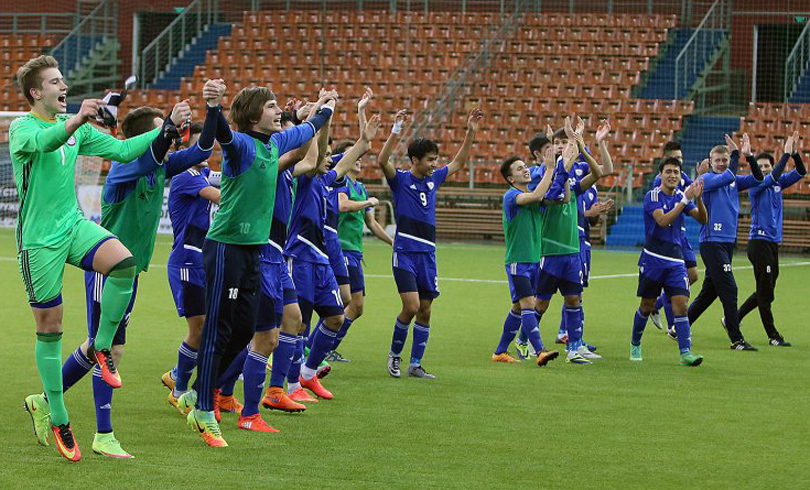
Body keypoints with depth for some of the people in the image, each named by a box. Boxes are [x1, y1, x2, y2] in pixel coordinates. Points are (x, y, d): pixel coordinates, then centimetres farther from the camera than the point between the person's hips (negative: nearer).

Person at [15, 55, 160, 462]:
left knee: (123, 262, -25)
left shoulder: (75, 127, 9)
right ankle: (57, 417, 11)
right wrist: (75, 121, -53)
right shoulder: (22, 127, -10)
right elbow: (41, 141, -34)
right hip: (38, 239, -5)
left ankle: (101, 347, -6)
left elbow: (121, 150, 12)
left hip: (73, 225, 5)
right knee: (49, 329, -1)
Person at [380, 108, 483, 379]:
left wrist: (471, 132, 13)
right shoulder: (401, 180, -3)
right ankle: (394, 354, 7)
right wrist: (395, 133, -31)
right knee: (411, 306, -14)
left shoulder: (433, 180, 13)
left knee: (425, 311, 4)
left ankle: (415, 365, 11)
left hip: (428, 255, 6)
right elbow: (382, 162, -21)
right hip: (405, 253, -6)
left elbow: (459, 162, 23)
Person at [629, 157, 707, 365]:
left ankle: (685, 352, -14)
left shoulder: (681, 197, 9)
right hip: (653, 258, -3)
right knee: (647, 305, 6)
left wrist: (698, 199, -18)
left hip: (675, 260, 3)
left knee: (680, 304, -9)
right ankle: (635, 344, 28)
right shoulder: (653, 196, -6)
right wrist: (685, 201, -25)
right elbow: (663, 221, -22)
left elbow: (702, 219, -1)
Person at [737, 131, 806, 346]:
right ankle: (773, 336, -1)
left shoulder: (777, 183, 11)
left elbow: (801, 172, 7)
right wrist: (786, 154, -22)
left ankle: (734, 319, 25)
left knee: (765, 292, 12)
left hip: (773, 243, 7)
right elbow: (772, 177, -24)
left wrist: (795, 153, -9)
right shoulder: (756, 185, -6)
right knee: (765, 292, -4)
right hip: (759, 242, -7)